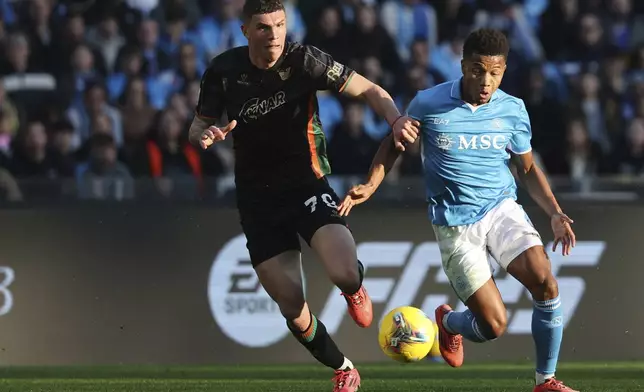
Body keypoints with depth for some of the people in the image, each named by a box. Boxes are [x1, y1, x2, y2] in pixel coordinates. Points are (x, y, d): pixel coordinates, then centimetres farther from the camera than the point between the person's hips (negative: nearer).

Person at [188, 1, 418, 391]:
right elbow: (198, 127, 6)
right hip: (258, 196, 2)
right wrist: (205, 135, -19)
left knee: (345, 274, -27)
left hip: (308, 184, -2)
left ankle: (355, 286, 14)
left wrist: (395, 117, -26)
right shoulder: (223, 72, -7)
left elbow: (368, 90, -5)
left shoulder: (305, 61, -13)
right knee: (291, 306, -2)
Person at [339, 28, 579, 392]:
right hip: (455, 223, -2)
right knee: (493, 326, -9)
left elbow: (527, 168, 11)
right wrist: (371, 186, -5)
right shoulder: (428, 104, -9)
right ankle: (447, 322, 30)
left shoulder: (512, 110, -2)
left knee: (546, 284, -22)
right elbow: (394, 142, 9)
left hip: (502, 208, 2)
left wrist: (555, 213, -3)